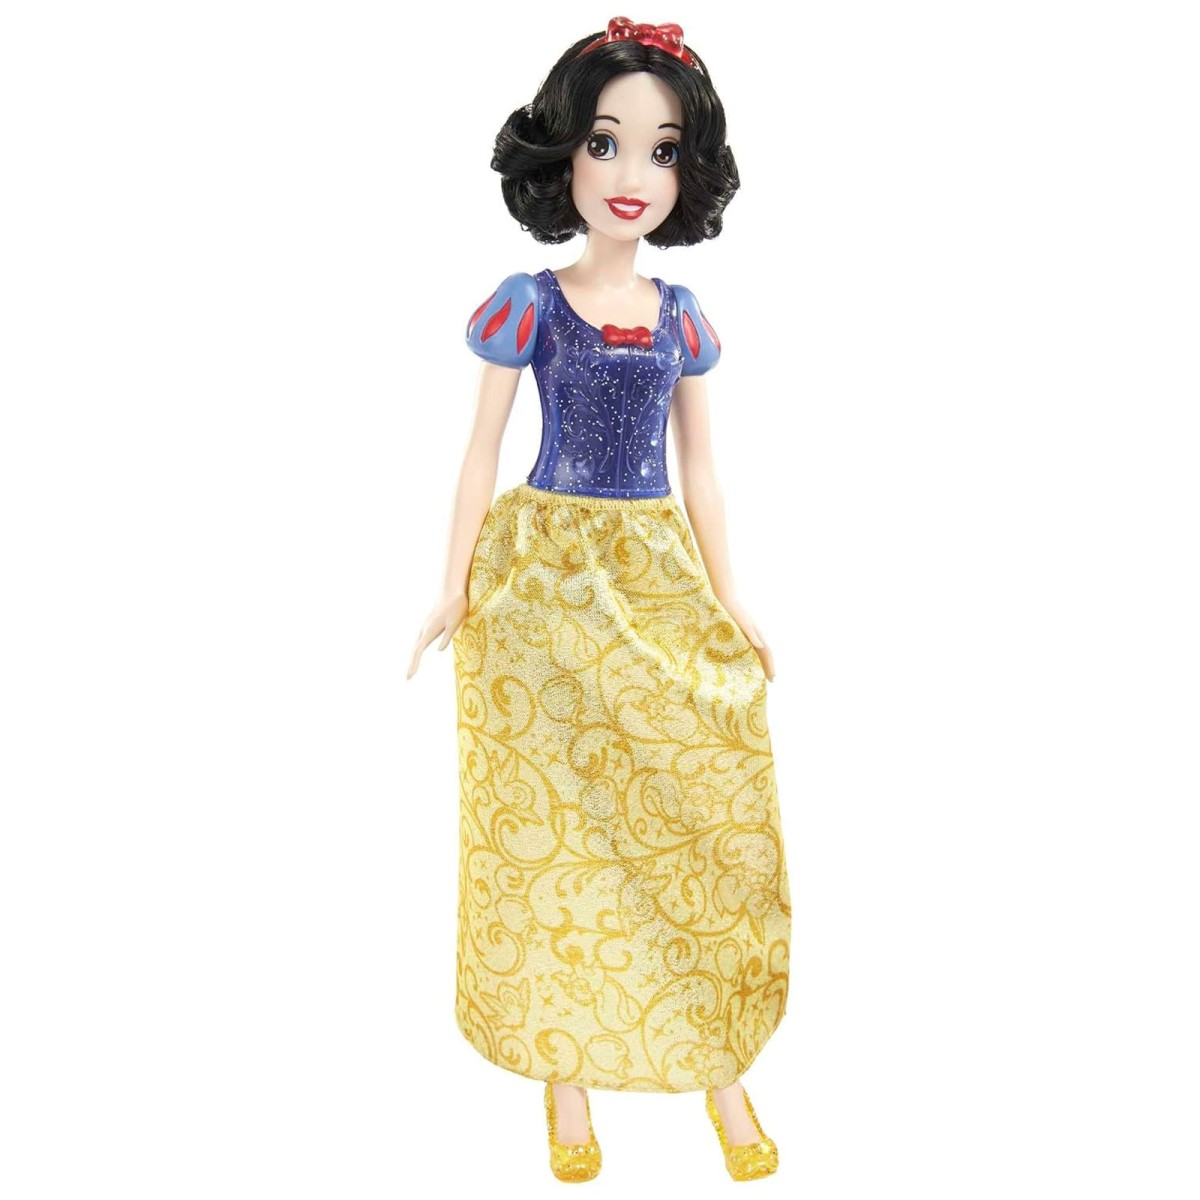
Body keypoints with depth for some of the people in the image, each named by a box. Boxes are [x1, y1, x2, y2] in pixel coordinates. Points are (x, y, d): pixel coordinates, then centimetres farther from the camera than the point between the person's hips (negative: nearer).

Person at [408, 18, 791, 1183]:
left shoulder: (680, 317, 6)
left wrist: (727, 600, 8)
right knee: (555, 820, 3)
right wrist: (458, 589, -4)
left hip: (660, 581, 3)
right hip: (545, 581, -3)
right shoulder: (527, 304, -4)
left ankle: (717, 1062, 20)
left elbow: (700, 468, 10)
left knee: (695, 807, 4)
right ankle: (565, 1067, 19)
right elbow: (480, 454, 0)